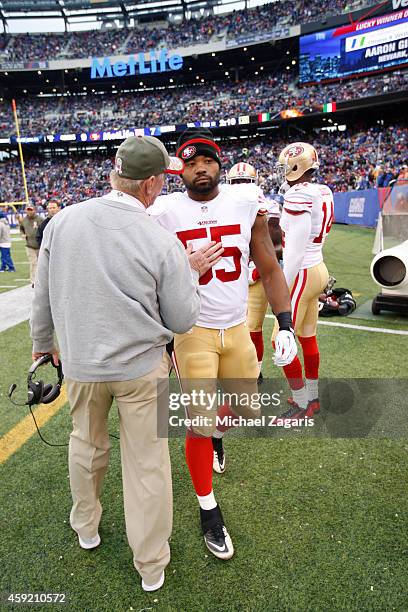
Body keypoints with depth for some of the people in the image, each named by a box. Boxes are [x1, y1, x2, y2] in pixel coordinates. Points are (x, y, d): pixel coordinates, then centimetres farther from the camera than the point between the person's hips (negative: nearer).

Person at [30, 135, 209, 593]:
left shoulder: (62, 221, -7)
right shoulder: (163, 243, -16)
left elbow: (43, 295, 3)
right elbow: (182, 321, -9)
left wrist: (42, 343, 19)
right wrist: (191, 274, 5)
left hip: (79, 363, 4)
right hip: (141, 367, -3)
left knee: (85, 444, 26)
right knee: (146, 461, 12)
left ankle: (86, 527, 51)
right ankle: (151, 565, 32)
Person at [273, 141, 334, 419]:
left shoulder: (298, 196, -19)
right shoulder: (323, 193, 8)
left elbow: (295, 249, -21)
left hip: (302, 274, -9)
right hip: (319, 269, 9)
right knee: (308, 337, 18)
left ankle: (302, 404, 15)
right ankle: (312, 396, 33)